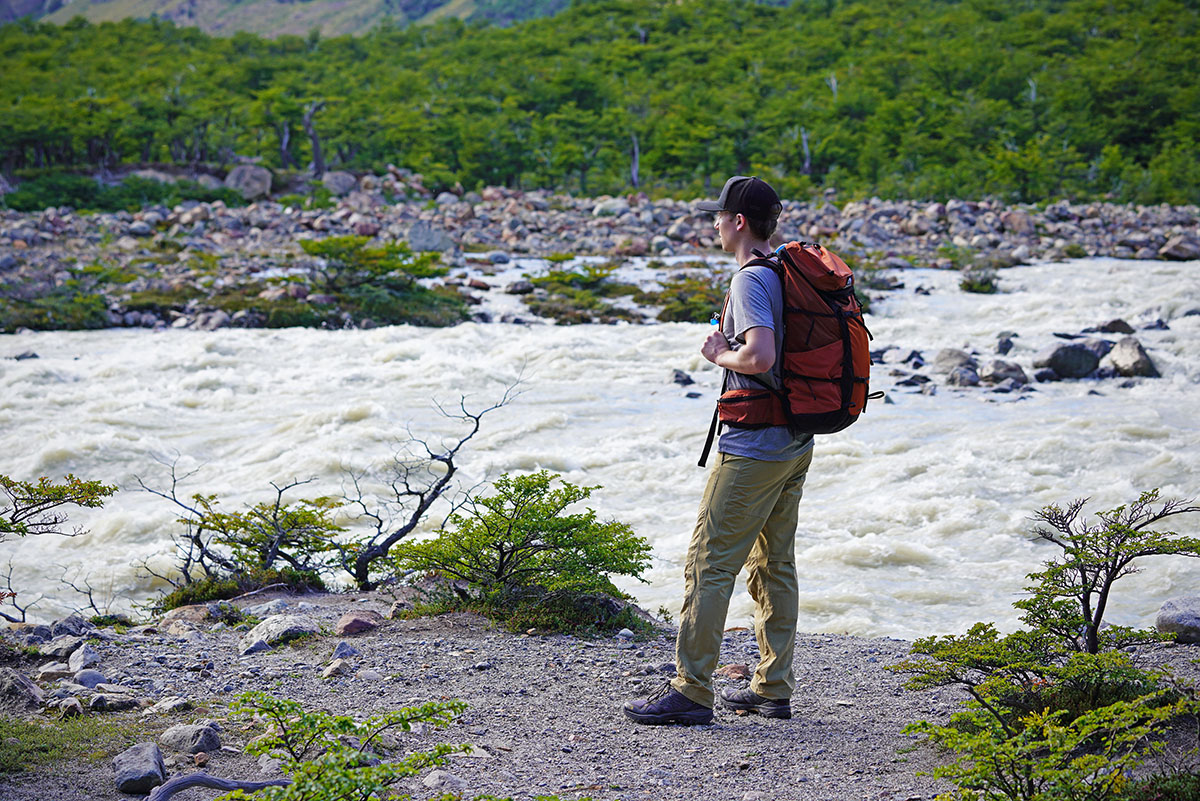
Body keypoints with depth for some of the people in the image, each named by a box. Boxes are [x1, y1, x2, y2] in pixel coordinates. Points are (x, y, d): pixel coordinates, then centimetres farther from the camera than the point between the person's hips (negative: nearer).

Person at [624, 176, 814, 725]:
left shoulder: (751, 280, -15)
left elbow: (761, 355, -29)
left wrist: (719, 355, -10)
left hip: (753, 448, -9)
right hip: (796, 444, 9)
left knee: (709, 563, -5)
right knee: (774, 565, 14)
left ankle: (691, 691, -5)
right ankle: (773, 690, 19)